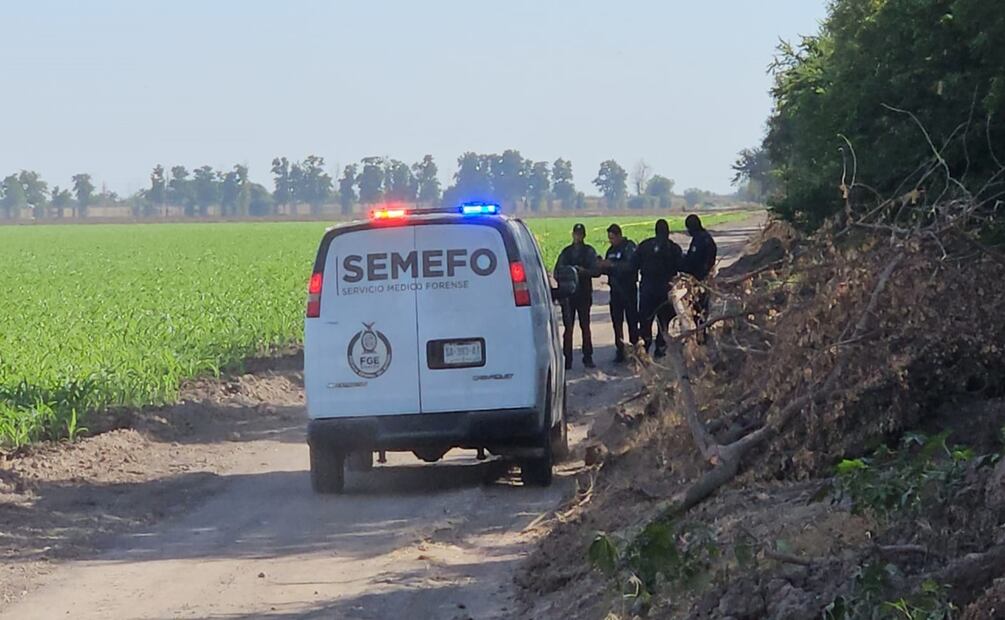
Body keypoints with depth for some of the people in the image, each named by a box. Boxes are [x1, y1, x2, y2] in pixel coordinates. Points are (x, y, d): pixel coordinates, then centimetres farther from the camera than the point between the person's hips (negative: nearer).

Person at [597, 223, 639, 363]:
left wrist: (612, 265, -24)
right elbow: (607, 270, 19)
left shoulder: (629, 247, -7)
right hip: (615, 289, 7)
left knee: (632, 320, -6)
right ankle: (620, 350, 9)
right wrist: (603, 267, -3)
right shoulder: (611, 250, 15)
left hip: (629, 289, -7)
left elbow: (631, 266, -21)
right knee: (617, 321, 5)